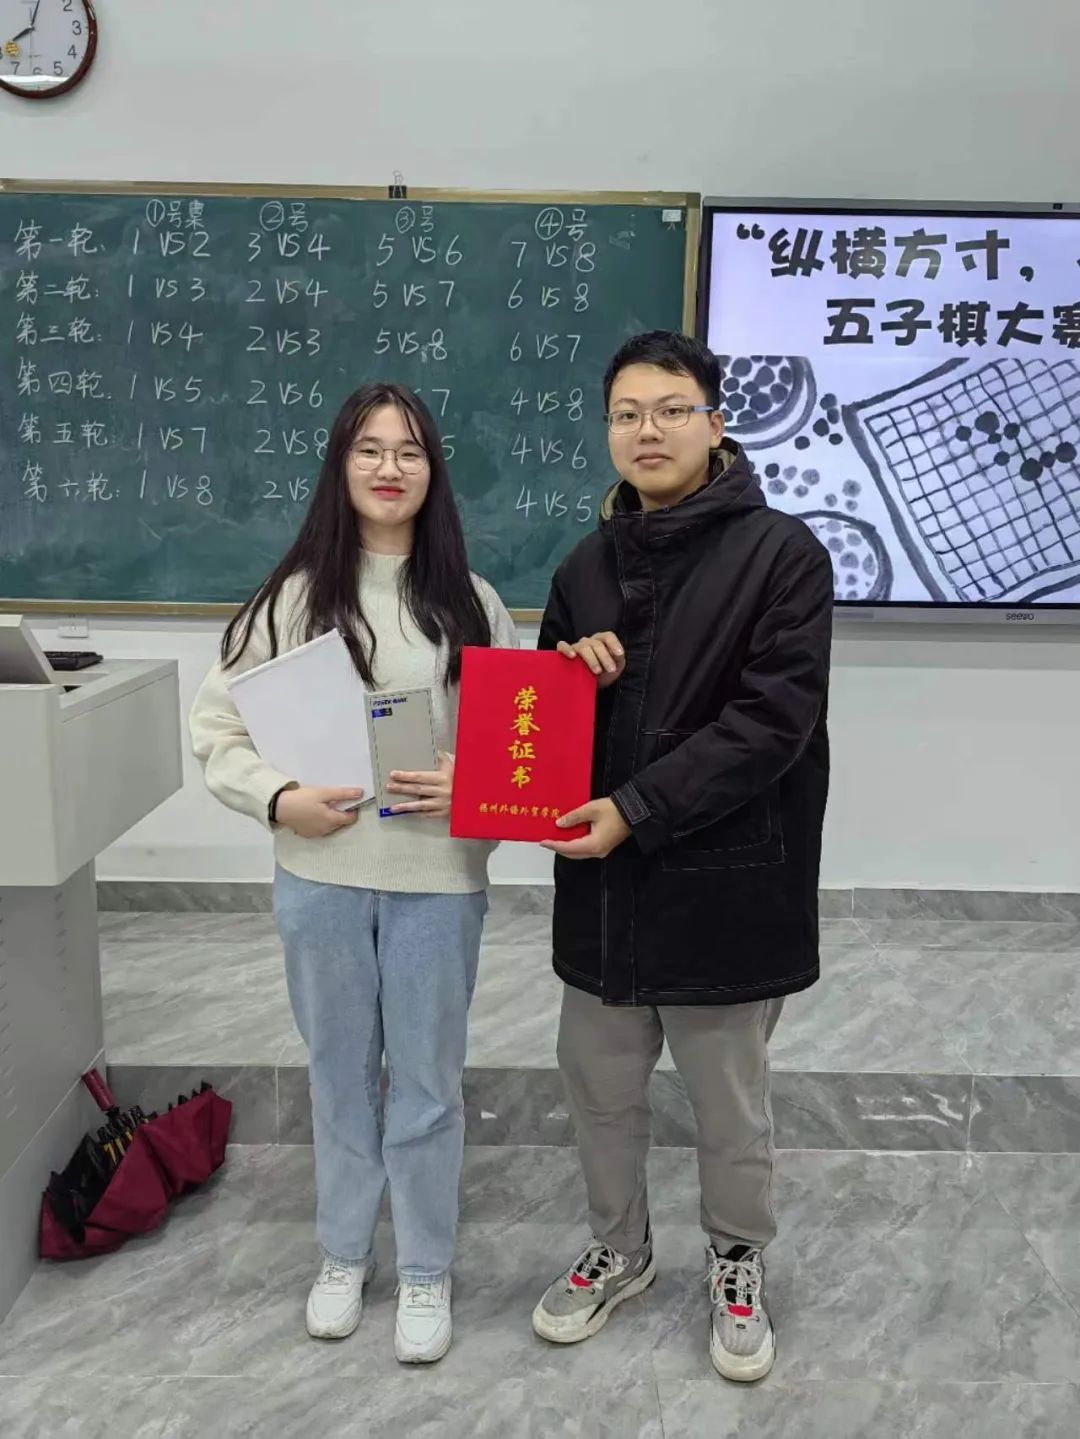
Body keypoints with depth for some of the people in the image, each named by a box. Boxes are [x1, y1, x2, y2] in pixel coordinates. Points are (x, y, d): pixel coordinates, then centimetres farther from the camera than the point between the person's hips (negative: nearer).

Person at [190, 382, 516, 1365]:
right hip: (320, 876, 1)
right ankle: (343, 1256, 39)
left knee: (427, 1082, 11)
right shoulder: (294, 595, -1)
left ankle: (426, 1274, 32)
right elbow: (218, 726, 1)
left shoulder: (470, 602, 0)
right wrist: (277, 798, -14)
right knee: (340, 1072, 17)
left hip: (438, 878, 0)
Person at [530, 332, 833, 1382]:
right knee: (599, 1087, 18)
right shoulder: (588, 565, 8)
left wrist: (637, 809, -21)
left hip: (724, 882, -5)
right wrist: (567, 671, -9)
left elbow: (774, 718, -17)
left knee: (728, 1099, 14)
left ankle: (737, 1266, 40)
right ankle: (619, 1250, 43)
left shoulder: (781, 553, -9)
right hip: (601, 881, 5)